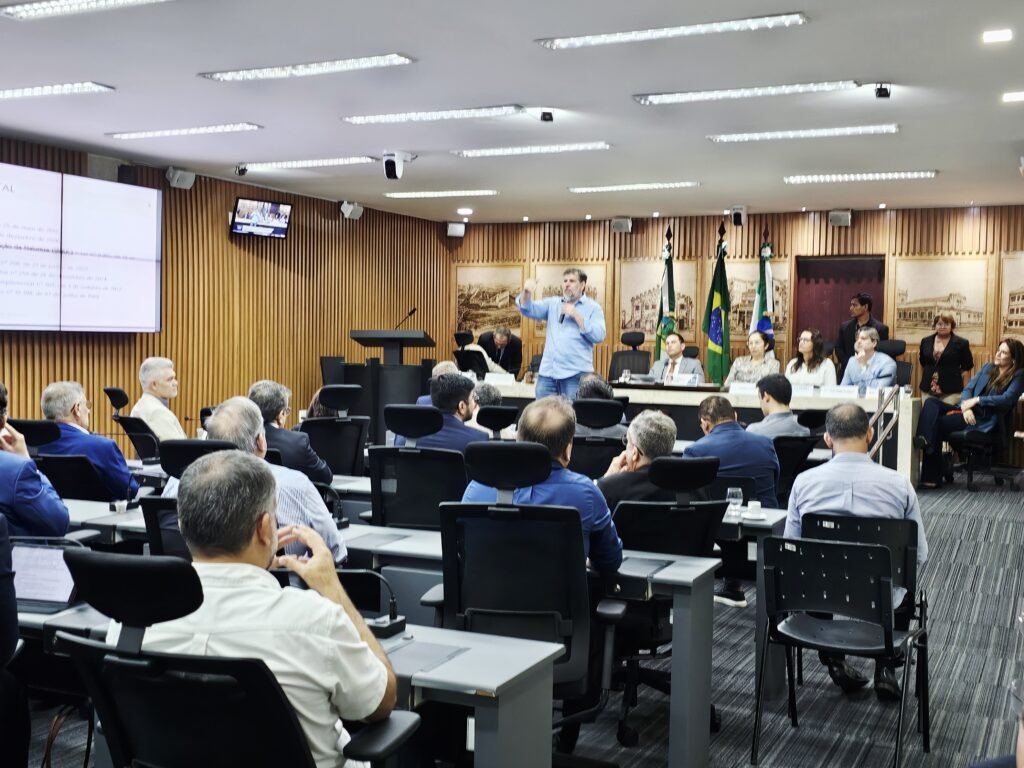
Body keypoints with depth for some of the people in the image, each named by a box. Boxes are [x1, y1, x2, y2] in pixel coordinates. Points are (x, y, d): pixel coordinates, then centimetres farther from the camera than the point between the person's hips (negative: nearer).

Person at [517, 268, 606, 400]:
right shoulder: (553, 304, 16)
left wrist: (576, 315, -12)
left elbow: (598, 336, -9)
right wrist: (526, 293, -15)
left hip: (576, 374, -4)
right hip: (547, 372, 4)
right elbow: (529, 309, 5)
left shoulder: (593, 308, 4)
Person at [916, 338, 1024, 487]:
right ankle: (925, 440, -43)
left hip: (985, 420, -6)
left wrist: (977, 400, -14)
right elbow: (968, 388, 11)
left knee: (938, 424, -25)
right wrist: (966, 406, -10)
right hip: (969, 412, 6)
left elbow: (1007, 399, -13)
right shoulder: (988, 367, 20)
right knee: (932, 402, -22)